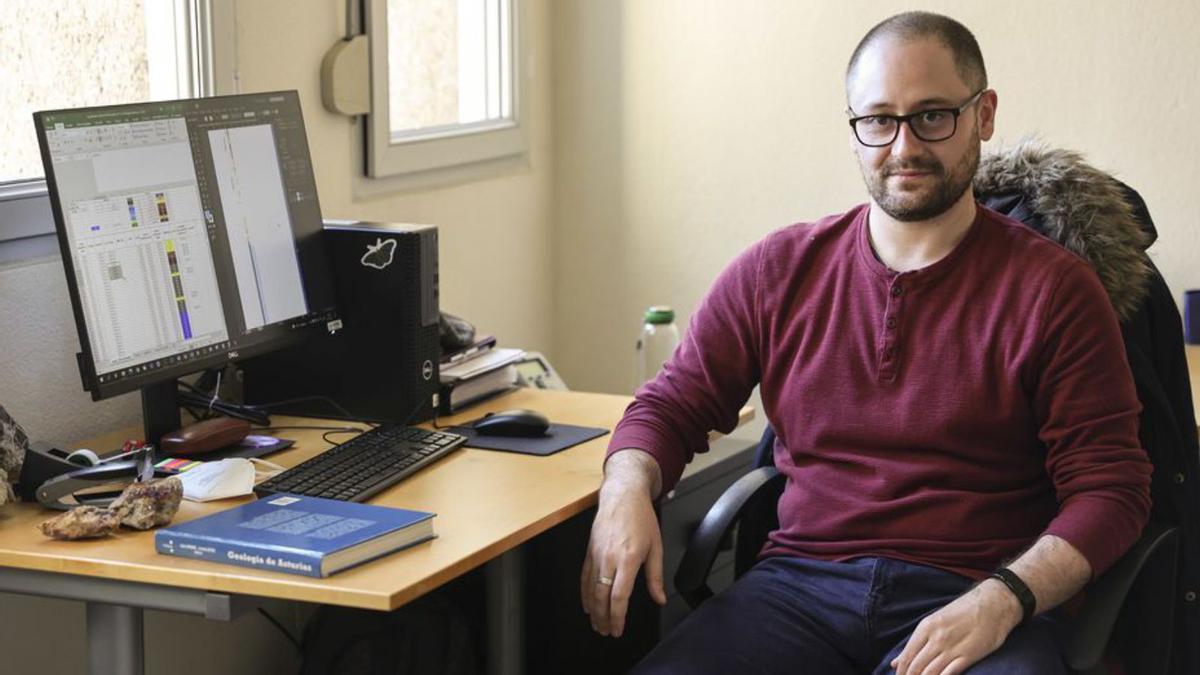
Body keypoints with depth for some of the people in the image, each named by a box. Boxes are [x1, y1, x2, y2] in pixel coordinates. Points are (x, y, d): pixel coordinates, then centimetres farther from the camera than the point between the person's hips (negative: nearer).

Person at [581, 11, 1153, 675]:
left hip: (973, 601, -1)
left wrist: (1002, 601, -17)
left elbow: (1110, 487, 0)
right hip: (800, 583, 2)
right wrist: (626, 489, -7)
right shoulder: (777, 271, 11)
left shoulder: (1054, 289, 2)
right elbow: (672, 402, 16)